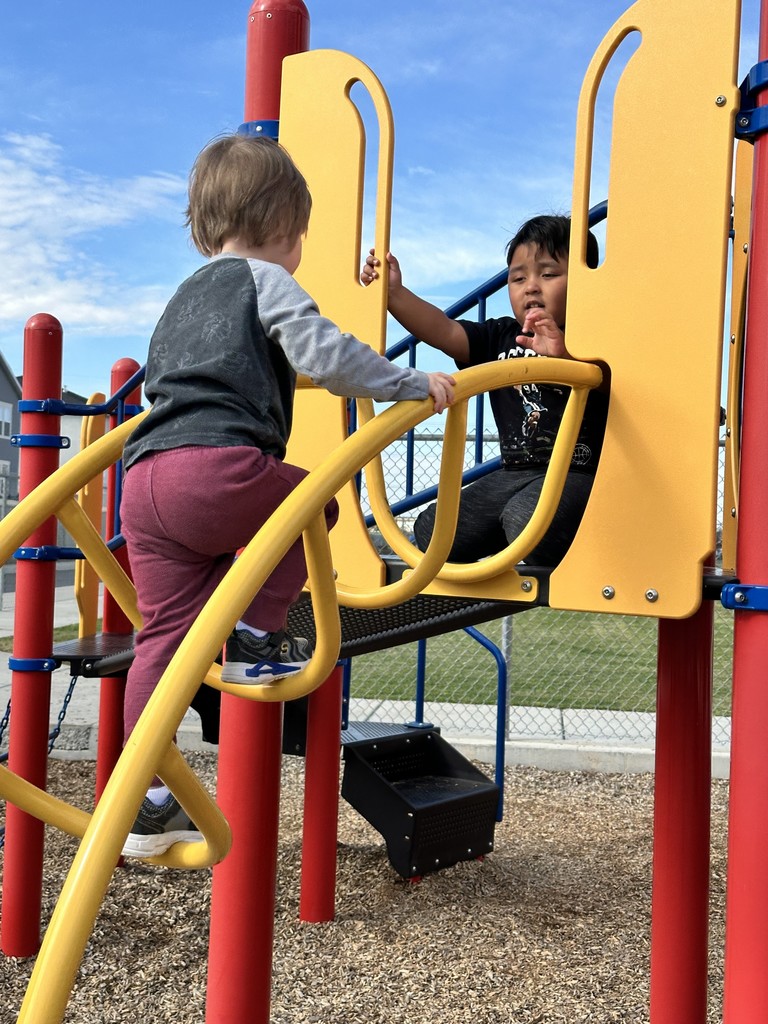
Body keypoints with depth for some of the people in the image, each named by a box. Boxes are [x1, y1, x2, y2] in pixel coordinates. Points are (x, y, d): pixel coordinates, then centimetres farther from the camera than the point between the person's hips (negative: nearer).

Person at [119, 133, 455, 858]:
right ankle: (253, 639, 13)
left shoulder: (183, 297, 31)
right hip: (219, 468, -8)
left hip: (144, 474, 8)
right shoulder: (265, 279, 8)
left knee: (164, 634, 9)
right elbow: (325, 355, -6)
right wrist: (414, 384, 3)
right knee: (318, 503, 18)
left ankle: (146, 806, 12)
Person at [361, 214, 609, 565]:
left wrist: (566, 352, -36)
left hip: (576, 473, -6)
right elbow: (444, 332, 4)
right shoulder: (502, 338, 14)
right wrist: (395, 293, -7)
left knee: (525, 518, -35)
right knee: (433, 531, -2)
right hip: (513, 473, 6)